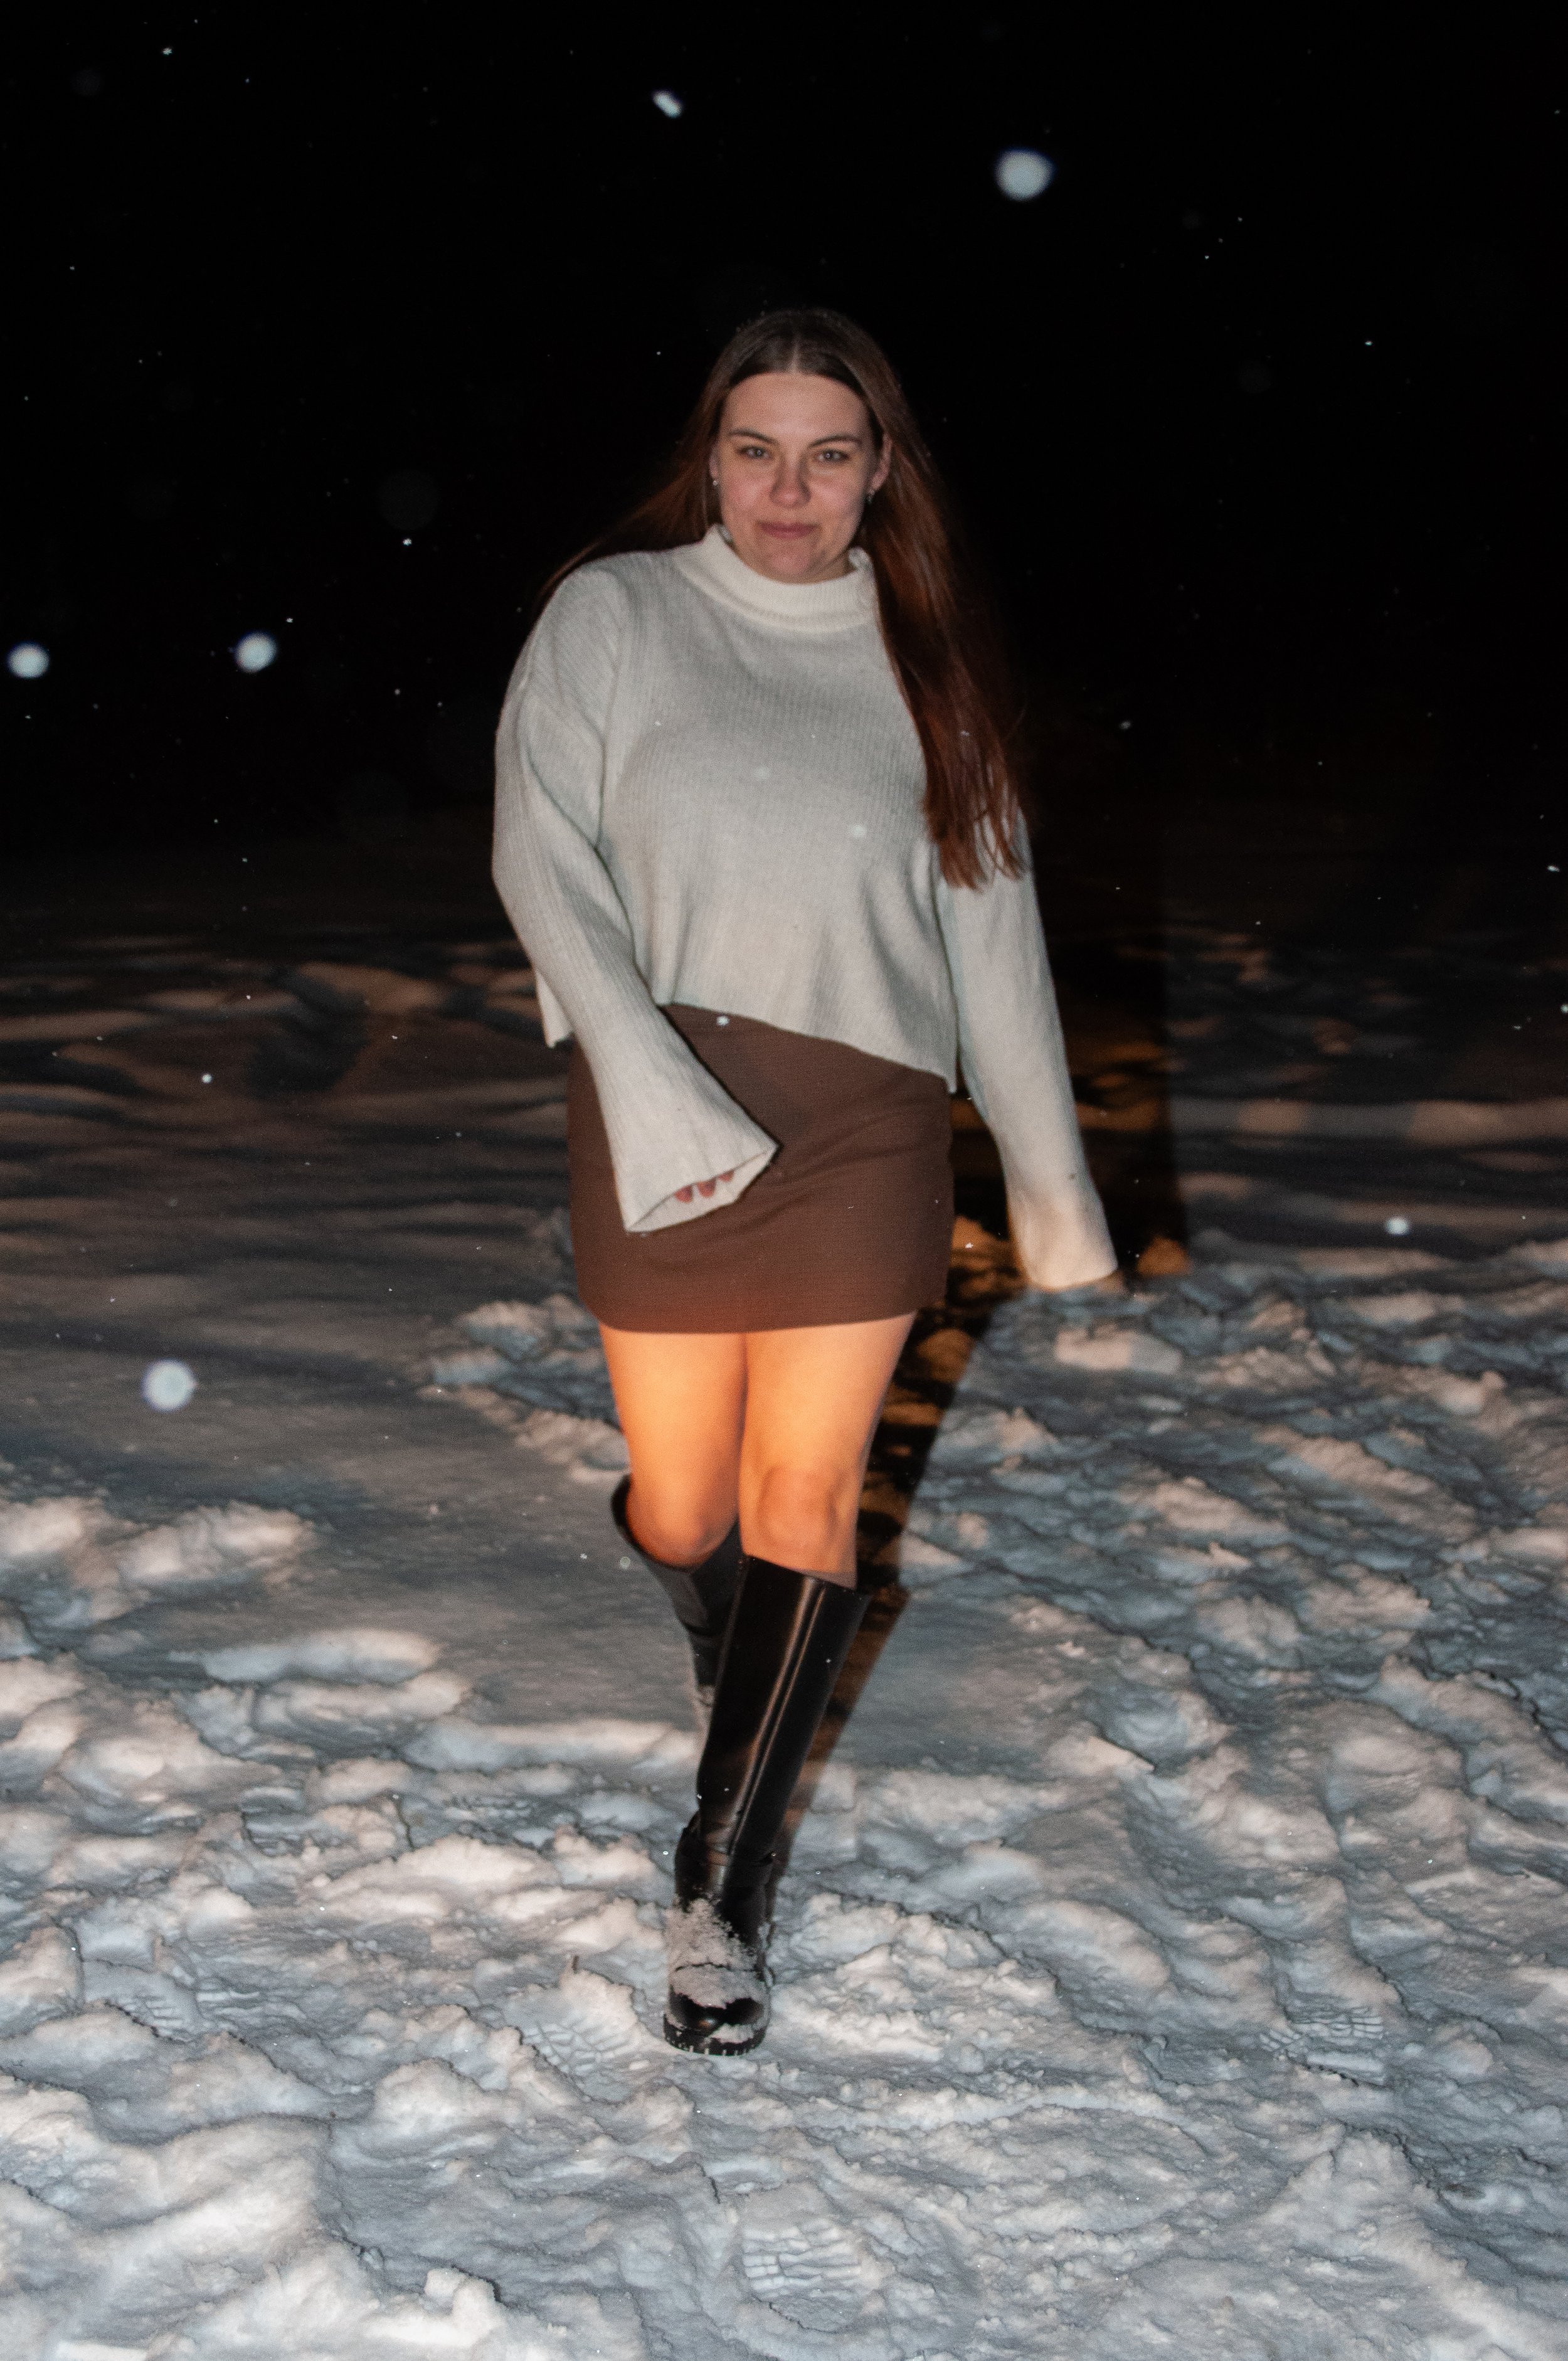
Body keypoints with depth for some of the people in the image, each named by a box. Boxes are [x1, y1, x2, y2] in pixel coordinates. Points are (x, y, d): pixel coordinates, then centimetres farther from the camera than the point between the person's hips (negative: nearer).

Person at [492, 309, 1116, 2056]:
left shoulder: (920, 659, 10)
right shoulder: (613, 616, 3)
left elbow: (989, 927, 11)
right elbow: (541, 853, -5)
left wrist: (1053, 1188, 10)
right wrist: (650, 1086, -18)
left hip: (867, 1127, 1)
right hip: (664, 1120, -1)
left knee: (807, 1493, -2)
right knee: (683, 1510, 6)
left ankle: (725, 1885, 8)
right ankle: (742, 1652, 42)